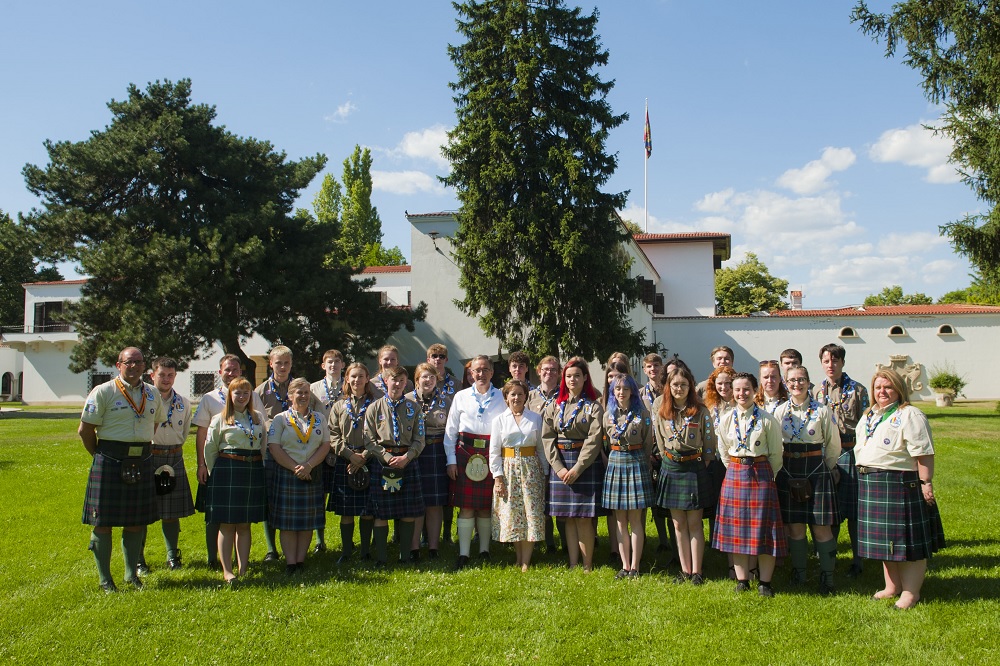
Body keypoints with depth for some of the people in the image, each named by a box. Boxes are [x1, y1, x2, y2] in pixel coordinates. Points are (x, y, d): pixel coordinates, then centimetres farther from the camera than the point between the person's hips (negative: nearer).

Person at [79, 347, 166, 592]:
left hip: (142, 462, 4)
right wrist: (101, 457, 2)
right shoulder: (103, 392, -5)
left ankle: (131, 574, 23)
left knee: (137, 521, 10)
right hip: (110, 463, -4)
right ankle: (105, 579, 13)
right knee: (103, 522, 2)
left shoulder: (152, 394, 9)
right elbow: (85, 430, -3)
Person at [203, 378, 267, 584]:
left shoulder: (259, 417, 11)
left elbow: (264, 443, 16)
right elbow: (210, 449, 3)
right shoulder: (219, 419, 1)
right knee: (227, 524, -1)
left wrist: (259, 465, 11)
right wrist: (215, 473, 4)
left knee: (245, 524, 8)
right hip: (227, 471, -3)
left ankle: (242, 569, 13)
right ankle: (227, 571, 4)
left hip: (253, 472, 3)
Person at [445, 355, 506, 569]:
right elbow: (450, 430, 7)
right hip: (466, 453, 0)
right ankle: (463, 553, 3)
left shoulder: (501, 397, 7)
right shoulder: (461, 397, 8)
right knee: (466, 506, -2)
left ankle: (484, 550, 17)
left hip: (492, 455, 0)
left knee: (486, 505, 5)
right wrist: (451, 460, 0)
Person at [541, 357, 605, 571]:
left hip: (586, 465, -4)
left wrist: (578, 468, -16)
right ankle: (573, 565, 15)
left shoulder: (594, 406, -1)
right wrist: (559, 467, -8)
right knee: (568, 518, 7)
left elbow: (594, 440, -9)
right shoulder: (555, 406, 10)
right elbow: (547, 437, 3)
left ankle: (588, 566, 7)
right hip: (560, 465, 4)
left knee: (584, 518, -4)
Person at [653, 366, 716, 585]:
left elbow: (710, 441, 0)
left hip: (694, 468, -3)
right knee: (678, 524, 8)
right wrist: (668, 458, 8)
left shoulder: (700, 411, -6)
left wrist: (702, 464, 0)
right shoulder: (660, 408, 0)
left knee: (694, 523, 1)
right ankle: (685, 570, 16)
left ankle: (696, 571, 8)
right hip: (670, 468, 3)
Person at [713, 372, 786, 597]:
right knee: (736, 527, 5)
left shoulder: (766, 418, -5)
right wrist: (736, 470, 10)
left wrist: (766, 475, 4)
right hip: (734, 475, 3)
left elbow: (776, 452, 2)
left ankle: (765, 582, 9)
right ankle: (742, 580, 15)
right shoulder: (726, 419, 4)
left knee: (763, 526, -1)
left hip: (761, 474, -3)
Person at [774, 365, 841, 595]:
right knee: (794, 526, 6)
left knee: (821, 527, -1)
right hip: (788, 471, 2)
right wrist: (784, 465, 8)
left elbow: (833, 444, 5)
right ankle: (798, 573, 20)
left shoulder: (821, 411, -3)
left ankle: (827, 576, 10)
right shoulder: (780, 411, 4)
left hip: (817, 470, -2)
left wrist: (828, 468, 12)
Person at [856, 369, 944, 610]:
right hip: (872, 485, 8)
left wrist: (926, 483, -20)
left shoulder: (910, 416, -10)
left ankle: (910, 592, 8)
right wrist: (864, 479, 18)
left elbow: (924, 454, -15)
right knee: (884, 538, 15)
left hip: (901, 483, -8)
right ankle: (892, 587, 26)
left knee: (907, 539, -1)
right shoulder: (869, 416, 16)